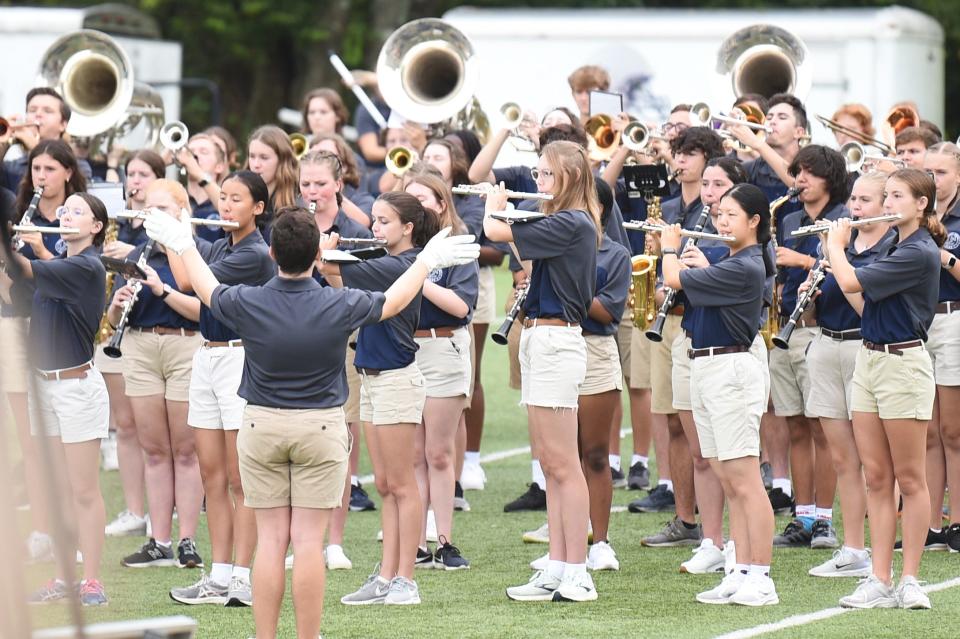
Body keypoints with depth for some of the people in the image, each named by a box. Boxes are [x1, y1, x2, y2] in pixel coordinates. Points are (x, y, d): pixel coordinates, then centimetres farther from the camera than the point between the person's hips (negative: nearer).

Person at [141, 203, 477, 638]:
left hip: (261, 424, 1)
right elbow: (394, 301, 8)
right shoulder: (339, 306, -11)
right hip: (321, 427, -1)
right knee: (308, 540, -1)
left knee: (270, 538, 5)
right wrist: (428, 259, 25)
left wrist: (183, 246, 31)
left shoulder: (247, 304, -10)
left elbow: (207, 290, 13)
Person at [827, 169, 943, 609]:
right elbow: (863, 301, 15)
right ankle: (880, 581, 7)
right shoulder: (895, 246, 13)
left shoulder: (920, 254, -16)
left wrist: (836, 246, -3)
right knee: (876, 478, 6)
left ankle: (909, 580, 6)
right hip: (869, 359, 9)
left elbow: (852, 282, -21)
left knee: (909, 478, 0)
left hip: (904, 363, -9)